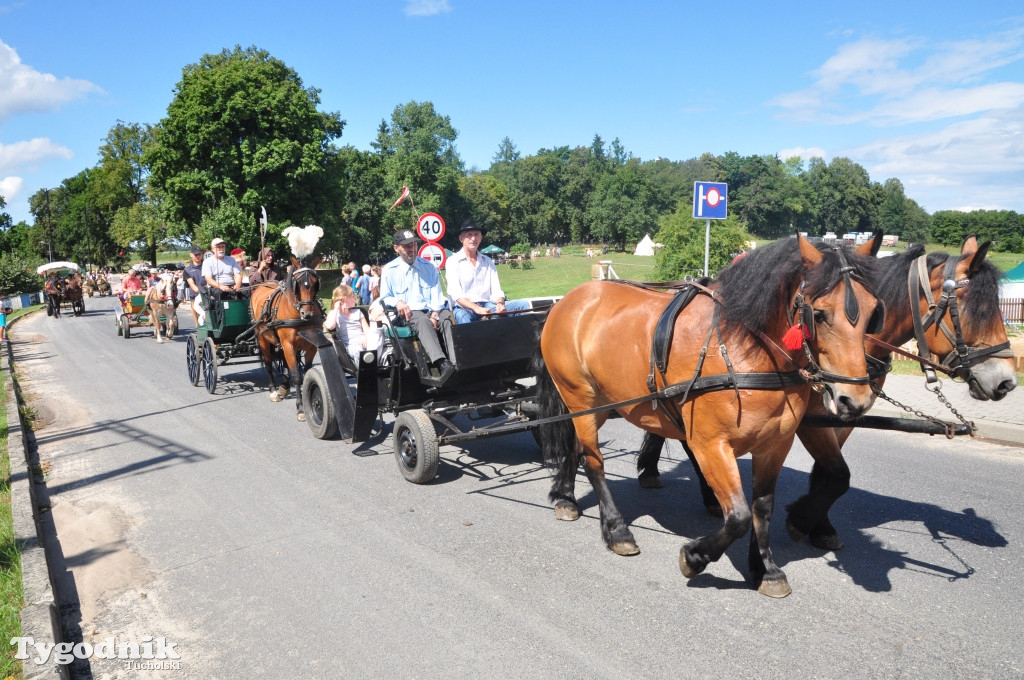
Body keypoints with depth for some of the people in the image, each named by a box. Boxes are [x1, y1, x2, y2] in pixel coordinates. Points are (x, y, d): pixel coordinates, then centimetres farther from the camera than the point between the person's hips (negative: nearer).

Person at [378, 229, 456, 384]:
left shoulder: (429, 267, 19)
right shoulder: (389, 270, 10)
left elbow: (437, 294, 10)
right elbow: (384, 298, 11)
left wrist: (435, 315, -10)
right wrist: (398, 302, -14)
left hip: (431, 311, 4)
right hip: (407, 313, -3)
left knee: (449, 317, -32)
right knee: (423, 321, -40)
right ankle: (443, 364, -61)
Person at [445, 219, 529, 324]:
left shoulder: (488, 261, 18)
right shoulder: (453, 261, 2)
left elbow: (496, 290, 11)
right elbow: (455, 293, -11)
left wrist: (500, 304, -14)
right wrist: (476, 308, -28)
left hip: (487, 306, 5)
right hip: (464, 308, -5)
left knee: (523, 305, -14)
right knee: (462, 317, -42)